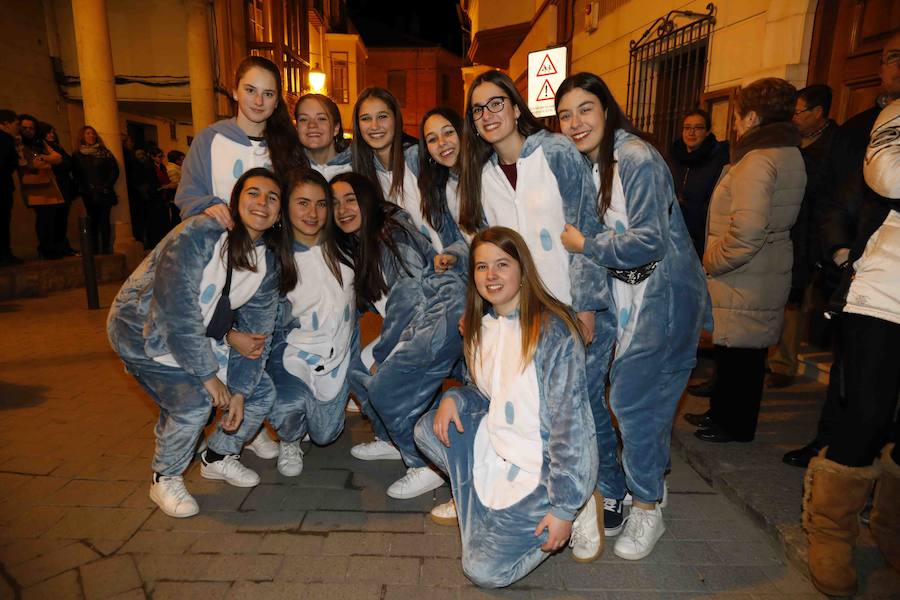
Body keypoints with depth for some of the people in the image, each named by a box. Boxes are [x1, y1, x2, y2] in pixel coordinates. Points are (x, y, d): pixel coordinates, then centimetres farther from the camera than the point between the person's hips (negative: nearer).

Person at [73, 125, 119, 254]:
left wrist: (106, 186, -8)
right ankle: (95, 250, 4)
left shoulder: (104, 152, 9)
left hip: (105, 193, -1)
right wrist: (89, 188, -5)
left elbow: (115, 170, 2)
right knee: (93, 221, 2)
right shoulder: (77, 155, 8)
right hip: (89, 194, 1)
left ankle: (106, 248, -1)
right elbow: (77, 175, 6)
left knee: (104, 220, -4)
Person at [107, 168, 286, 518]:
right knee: (193, 401, -26)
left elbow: (256, 330, -4)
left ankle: (219, 457, 24)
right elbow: (176, 311, -29)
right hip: (145, 331, -6)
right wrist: (208, 375, -24)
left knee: (262, 392, -1)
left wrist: (239, 391, -10)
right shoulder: (199, 234, -26)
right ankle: (165, 479, 3)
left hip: (201, 336, 7)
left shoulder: (268, 260, -6)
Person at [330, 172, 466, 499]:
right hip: (415, 325, 9)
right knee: (358, 370, 7)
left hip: (446, 312, -9)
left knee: (385, 387, -14)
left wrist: (379, 354, -8)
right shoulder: (357, 246, 14)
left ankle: (430, 466, 3)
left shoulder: (394, 234, -13)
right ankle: (392, 439, 26)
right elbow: (365, 301, 21)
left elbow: (410, 300, -17)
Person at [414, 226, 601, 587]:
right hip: (499, 446, 7)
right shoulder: (481, 325, 2)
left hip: (546, 464, -7)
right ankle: (491, 500, 7)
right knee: (428, 429, -3)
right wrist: (454, 399, -7)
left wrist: (564, 507, -21)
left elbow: (570, 425, -22)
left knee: (483, 569, -8)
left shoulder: (553, 331, -22)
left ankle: (579, 508, 7)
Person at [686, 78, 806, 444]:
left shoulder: (758, 160, -19)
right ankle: (724, 412, 34)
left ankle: (735, 425, 20)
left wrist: (711, 262, -14)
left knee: (737, 354, 4)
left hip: (744, 282, -10)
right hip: (769, 275, 10)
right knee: (745, 353, 19)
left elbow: (747, 233, -29)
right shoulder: (791, 154, 12)